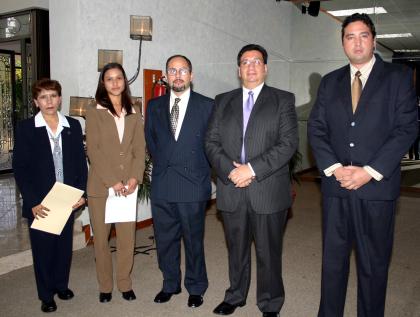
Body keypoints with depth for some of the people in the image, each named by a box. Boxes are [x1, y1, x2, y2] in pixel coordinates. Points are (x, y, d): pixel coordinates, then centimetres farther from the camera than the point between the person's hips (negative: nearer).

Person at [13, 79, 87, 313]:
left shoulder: (73, 126, 3)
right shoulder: (25, 128, -4)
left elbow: (81, 162, 6)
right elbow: (20, 168, -6)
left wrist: (81, 193, -4)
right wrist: (33, 203, -13)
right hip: (39, 203, -2)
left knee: (65, 245, 14)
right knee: (43, 248, 9)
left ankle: (61, 284, 36)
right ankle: (46, 295, 27)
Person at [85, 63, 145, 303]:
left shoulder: (134, 113, 11)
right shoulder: (95, 112, 2)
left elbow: (140, 148, 6)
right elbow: (93, 150, -5)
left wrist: (135, 177, -8)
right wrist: (112, 181, -13)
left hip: (128, 185, 2)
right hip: (100, 185, -2)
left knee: (127, 237, 2)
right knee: (101, 238, 6)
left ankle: (125, 283, 20)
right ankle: (105, 286, 21)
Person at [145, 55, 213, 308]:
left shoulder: (206, 106, -1)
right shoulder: (155, 106, 8)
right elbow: (151, 140, 16)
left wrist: (200, 170, 2)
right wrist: (162, 163, 8)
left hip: (193, 185, -3)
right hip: (162, 184, 3)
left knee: (193, 239, 9)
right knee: (165, 238, 13)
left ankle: (196, 287, 27)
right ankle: (170, 284, 32)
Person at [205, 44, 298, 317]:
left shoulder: (283, 100, 3)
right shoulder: (223, 101, 12)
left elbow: (289, 143, -8)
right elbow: (212, 142, 6)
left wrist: (252, 169, -16)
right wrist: (230, 171, -11)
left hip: (268, 190, -2)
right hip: (231, 189, 3)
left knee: (269, 252, 8)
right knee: (236, 249, 17)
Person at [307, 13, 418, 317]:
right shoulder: (330, 82, 11)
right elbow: (316, 129, 6)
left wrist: (369, 172, -14)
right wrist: (333, 167, -10)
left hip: (377, 187, -2)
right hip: (335, 186, 3)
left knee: (374, 264, 9)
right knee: (333, 260, 13)